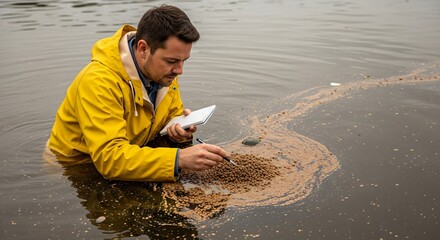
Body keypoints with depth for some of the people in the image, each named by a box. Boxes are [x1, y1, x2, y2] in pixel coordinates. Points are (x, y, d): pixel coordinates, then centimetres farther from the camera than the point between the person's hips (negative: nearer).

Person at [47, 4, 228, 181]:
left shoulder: (163, 71, -8)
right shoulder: (98, 82, -30)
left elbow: (173, 116, 6)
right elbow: (109, 157, -37)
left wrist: (180, 128, -18)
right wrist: (179, 158, -44)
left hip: (131, 160, 6)